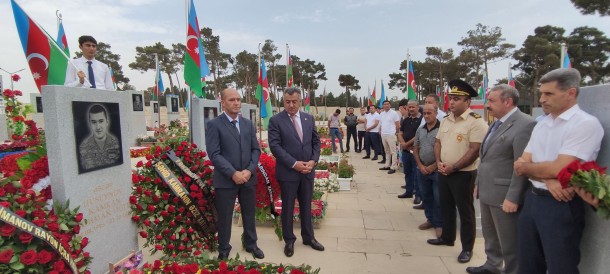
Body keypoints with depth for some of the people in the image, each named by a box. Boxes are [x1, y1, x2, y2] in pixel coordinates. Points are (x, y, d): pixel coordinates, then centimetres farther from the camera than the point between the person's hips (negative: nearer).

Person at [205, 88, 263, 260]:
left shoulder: (248, 124, 9)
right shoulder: (214, 124, -7)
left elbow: (256, 150, 6)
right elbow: (214, 154, -13)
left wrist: (249, 170, -9)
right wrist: (233, 173, -19)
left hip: (248, 178, 4)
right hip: (226, 180, -4)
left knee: (249, 214, 16)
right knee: (224, 217, 10)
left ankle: (251, 244, 36)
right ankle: (224, 249, 30)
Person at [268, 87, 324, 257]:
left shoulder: (309, 118, 6)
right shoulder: (276, 120, -8)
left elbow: (316, 141, 9)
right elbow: (274, 146, -14)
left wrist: (313, 161, -7)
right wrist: (294, 164, -19)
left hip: (308, 171, 4)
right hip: (288, 172, -4)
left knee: (306, 206, 17)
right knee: (288, 208, 10)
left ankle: (308, 237, 34)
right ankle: (289, 240, 28)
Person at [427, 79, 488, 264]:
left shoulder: (476, 122, -15)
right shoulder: (445, 120, 8)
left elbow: (475, 151, -19)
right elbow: (438, 142, 13)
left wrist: (453, 167, -18)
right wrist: (439, 162, -3)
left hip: (463, 174, -7)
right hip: (443, 172, 7)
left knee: (465, 211, 6)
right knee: (446, 207, 19)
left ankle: (467, 248, 20)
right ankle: (447, 237, 37)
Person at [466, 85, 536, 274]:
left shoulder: (525, 124, -16)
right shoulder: (496, 124, 13)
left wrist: (513, 198, -21)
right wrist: (478, 183, 18)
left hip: (504, 195, -9)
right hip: (486, 191, 9)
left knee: (508, 242, 6)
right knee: (490, 235, 23)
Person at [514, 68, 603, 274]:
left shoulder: (586, 124, -12)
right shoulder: (541, 125, 10)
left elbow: (558, 169, -20)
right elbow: (521, 165, 4)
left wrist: (525, 167, -3)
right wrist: (547, 180, -15)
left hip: (561, 206, -7)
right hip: (532, 200, 7)